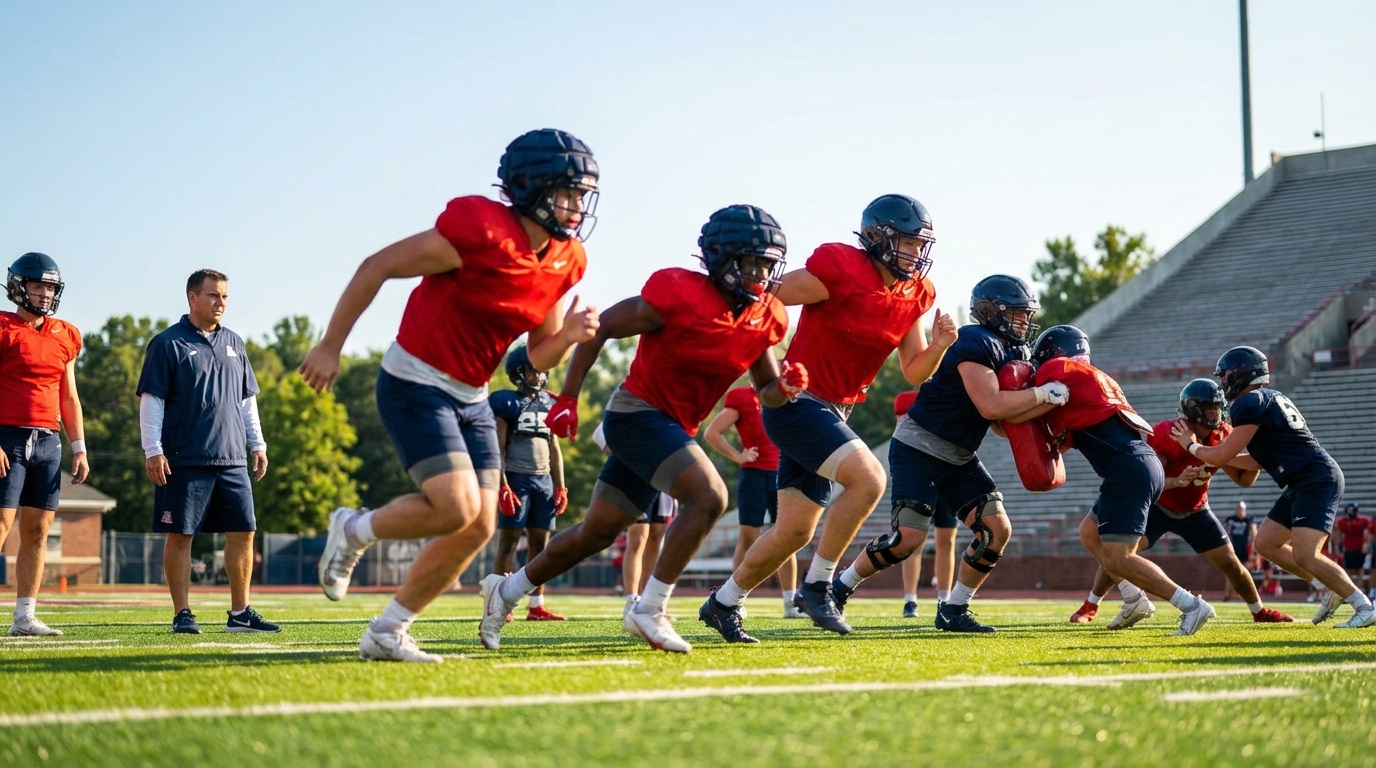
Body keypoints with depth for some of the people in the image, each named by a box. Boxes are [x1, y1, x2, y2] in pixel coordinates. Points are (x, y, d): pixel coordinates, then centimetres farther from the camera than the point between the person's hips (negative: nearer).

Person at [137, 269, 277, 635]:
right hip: (184, 462, -5)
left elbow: (248, 399, 22)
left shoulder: (233, 344, 16)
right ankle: (182, 614, 5)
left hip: (232, 460, 6)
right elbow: (151, 400, -5)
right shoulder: (168, 344, -2)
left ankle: (240, 612, 12)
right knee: (180, 535, -1)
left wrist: (257, 444, 17)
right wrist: (153, 450, -12)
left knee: (243, 533, 4)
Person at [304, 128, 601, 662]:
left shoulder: (565, 262, 2)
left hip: (470, 397, 8)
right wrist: (330, 347, -11)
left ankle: (386, 633, 14)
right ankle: (354, 531, 7)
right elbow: (376, 267, -15)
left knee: (479, 528, 1)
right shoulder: (481, 232, -22)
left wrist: (569, 335, -14)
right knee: (457, 509, -21)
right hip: (415, 384, -8)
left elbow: (538, 358, 10)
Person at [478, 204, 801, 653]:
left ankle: (506, 591, 32)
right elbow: (598, 329, -11)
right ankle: (649, 612, -16)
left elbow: (765, 391, 9)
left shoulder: (764, 318, 0)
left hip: (673, 428, 8)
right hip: (638, 413, -8)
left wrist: (785, 387, -15)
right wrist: (567, 399, -11)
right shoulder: (679, 296, -20)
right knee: (709, 498, -25)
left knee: (596, 534, 15)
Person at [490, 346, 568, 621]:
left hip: (543, 479, 6)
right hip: (516, 478, -6)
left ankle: (536, 606, 9)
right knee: (509, 539, -7)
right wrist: (503, 487, -15)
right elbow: (498, 448, -8)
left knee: (540, 542, 5)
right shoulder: (506, 403, -3)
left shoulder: (549, 404, 14)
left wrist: (560, 486, 12)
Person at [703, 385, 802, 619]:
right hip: (754, 474, -5)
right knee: (748, 538, -3)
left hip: (782, 474, 5)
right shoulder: (741, 398, -4)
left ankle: (790, 604, 7)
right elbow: (711, 433, -7)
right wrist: (737, 456, -10)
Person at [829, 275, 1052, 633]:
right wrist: (1044, 394, -19)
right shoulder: (975, 343, -19)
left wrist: (1054, 401, -13)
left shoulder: (1009, 353, 10)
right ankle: (838, 589, 4)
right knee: (908, 537, -16)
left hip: (959, 458, 9)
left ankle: (953, 610, 8)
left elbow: (1008, 415, 0)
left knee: (996, 529, -3)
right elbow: (991, 406, -28)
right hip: (918, 450, -9)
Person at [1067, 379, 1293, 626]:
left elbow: (1243, 479, -2)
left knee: (1230, 563, 3)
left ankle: (1260, 612, 25)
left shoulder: (1223, 437, -11)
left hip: (1195, 511, 4)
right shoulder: (1167, 435, -29)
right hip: (1157, 507, -4)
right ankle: (1090, 607, -3)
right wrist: (1177, 481, -47)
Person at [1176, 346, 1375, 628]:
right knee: (1266, 543, 12)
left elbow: (1222, 457, -11)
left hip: (1317, 480, -10)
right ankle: (1333, 589, 14)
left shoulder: (1250, 404, -13)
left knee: (1304, 557, -18)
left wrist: (1191, 446, 8)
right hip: (1303, 483, 10)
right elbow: (1261, 461, 24)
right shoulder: (1269, 399, 18)